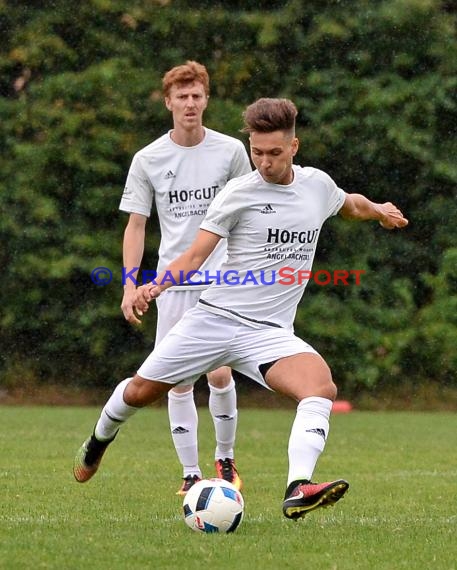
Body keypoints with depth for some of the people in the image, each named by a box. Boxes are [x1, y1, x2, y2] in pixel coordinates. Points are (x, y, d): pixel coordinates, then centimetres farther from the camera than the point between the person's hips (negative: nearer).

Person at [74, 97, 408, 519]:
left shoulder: (318, 184, 8)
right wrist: (155, 286, -23)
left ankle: (298, 491, -41)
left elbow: (350, 204, 35)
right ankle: (99, 442, 38)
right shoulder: (239, 192, -4)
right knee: (141, 390, 4)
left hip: (269, 332, 2)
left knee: (322, 387, -28)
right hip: (214, 317, -2)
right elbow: (196, 255, -8)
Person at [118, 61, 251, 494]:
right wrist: (130, 283, -4)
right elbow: (136, 223, 5)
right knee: (179, 381, -2)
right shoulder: (148, 159, 1)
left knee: (219, 375, -8)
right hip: (172, 283, 1)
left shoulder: (230, 150, 0)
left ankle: (224, 457, 14)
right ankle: (190, 472, 6)